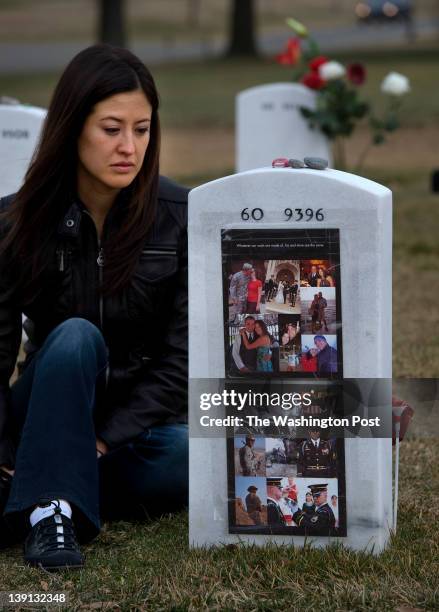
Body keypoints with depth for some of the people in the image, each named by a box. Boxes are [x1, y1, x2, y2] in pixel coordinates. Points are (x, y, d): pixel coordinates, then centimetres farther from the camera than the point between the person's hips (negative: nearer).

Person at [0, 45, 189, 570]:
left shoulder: (180, 218, -9)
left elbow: (182, 355, -10)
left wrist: (105, 440, -19)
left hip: (144, 420, 0)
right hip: (50, 416, 0)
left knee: (188, 461, -35)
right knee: (76, 336, -33)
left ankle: (50, 490, -15)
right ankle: (51, 510, -35)